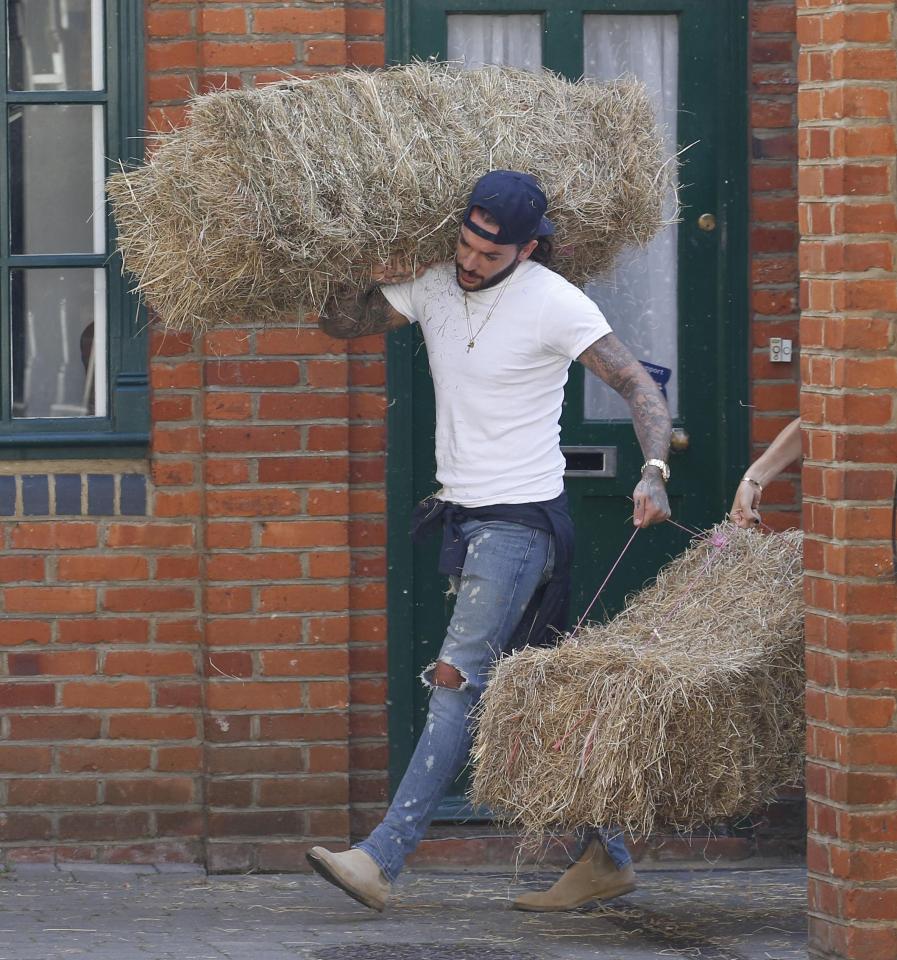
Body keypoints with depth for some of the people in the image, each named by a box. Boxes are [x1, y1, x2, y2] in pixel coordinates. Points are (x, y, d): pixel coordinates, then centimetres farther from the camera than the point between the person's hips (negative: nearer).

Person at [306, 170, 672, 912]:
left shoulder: (554, 304, -13)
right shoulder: (431, 285, 5)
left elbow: (637, 385, -11)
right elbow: (340, 323, 14)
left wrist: (654, 472, -26)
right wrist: (374, 273, -7)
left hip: (521, 518, -8)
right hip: (464, 515, 8)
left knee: (459, 680, -14)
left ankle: (382, 861, -20)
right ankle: (609, 856, 17)